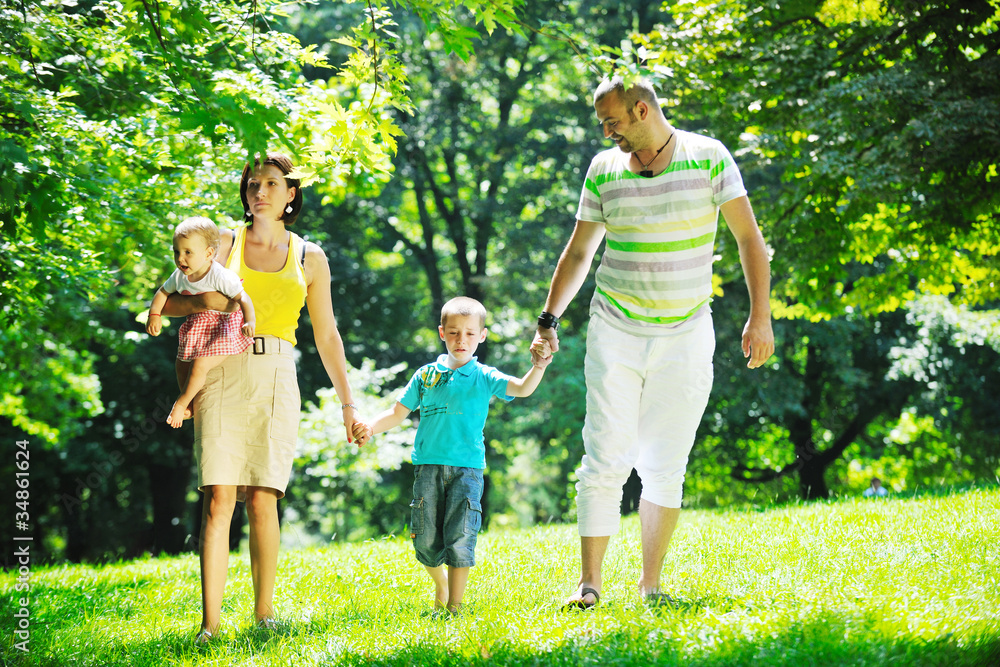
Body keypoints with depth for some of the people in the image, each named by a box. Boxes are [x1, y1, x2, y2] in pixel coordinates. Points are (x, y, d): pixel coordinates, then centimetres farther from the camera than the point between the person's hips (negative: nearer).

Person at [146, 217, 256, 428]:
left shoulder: (220, 276, -26)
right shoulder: (179, 276, -5)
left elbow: (242, 298, -29)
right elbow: (163, 292, 12)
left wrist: (250, 322, -46)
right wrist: (154, 315, -4)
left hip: (223, 328, -8)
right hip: (197, 328, 8)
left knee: (199, 365, -17)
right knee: (182, 365, 13)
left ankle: (181, 403, 5)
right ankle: (191, 405, 33)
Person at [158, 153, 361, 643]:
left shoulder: (310, 258, 12)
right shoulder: (225, 244, 9)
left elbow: (327, 336, 16)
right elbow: (164, 302, 7)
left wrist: (348, 404, 13)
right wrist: (203, 300, -14)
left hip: (276, 381, 1)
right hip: (222, 376, -1)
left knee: (261, 500, -6)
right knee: (219, 498, -9)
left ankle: (264, 613, 7)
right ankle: (210, 623, -11)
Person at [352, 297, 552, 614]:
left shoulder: (483, 378, 4)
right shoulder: (426, 375, 10)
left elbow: (522, 388, -11)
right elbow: (398, 412, 15)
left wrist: (538, 367, -31)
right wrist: (370, 428, -2)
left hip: (467, 468, -2)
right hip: (429, 465, 2)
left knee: (460, 537, -10)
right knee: (426, 540, 2)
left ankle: (454, 605, -1)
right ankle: (440, 583, 31)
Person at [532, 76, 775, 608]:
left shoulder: (709, 158, -1)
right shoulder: (603, 170, 5)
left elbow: (748, 237, 0)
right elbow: (579, 251, 14)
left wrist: (759, 316, -7)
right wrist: (549, 319, 10)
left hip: (685, 335, -1)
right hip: (615, 331, 1)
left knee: (665, 467, 2)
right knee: (605, 460, -7)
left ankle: (651, 584, 11)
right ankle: (589, 582, -3)